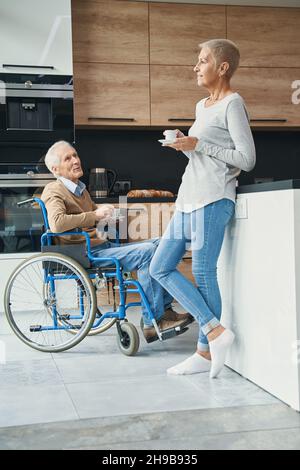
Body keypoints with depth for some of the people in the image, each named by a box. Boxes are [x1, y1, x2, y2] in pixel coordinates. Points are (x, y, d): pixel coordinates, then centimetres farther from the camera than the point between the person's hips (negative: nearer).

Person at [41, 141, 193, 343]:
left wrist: (104, 211, 10)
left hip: (103, 245, 10)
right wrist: (95, 215, -19)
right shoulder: (54, 190, -7)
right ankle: (153, 322, -23)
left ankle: (164, 309, -3)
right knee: (146, 252, -25)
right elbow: (56, 223, -26)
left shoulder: (80, 188, 21)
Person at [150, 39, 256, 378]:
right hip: (188, 200, 10)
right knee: (160, 268, 5)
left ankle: (205, 352, 8)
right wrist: (183, 144, 7)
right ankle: (215, 331, 3)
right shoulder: (201, 106, 20)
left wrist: (198, 145, -12)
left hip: (212, 200, -10)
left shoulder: (233, 104, -5)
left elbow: (247, 159, -12)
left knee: (203, 273, -6)